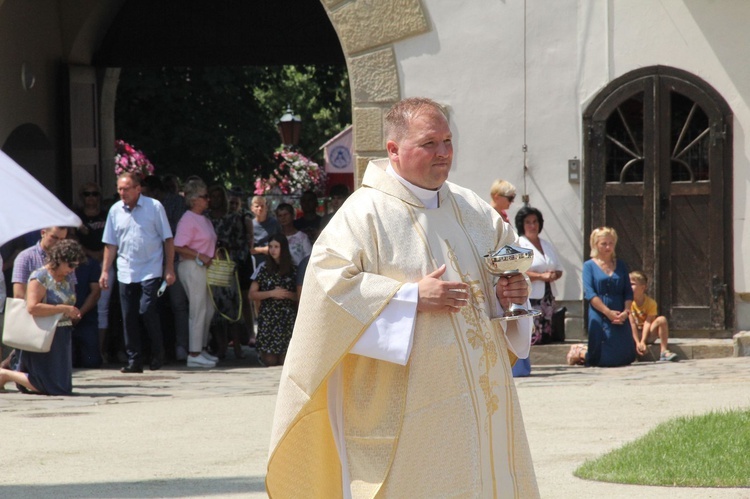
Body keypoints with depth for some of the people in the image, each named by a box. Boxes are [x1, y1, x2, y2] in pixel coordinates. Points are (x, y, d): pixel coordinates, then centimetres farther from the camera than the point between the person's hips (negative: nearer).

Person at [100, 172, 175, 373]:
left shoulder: (154, 207, -3)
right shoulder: (115, 210, 7)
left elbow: (167, 239, -1)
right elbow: (111, 244, 12)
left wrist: (169, 269, -6)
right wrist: (105, 271, 6)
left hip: (150, 271, -4)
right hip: (126, 272, 4)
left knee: (147, 310, -15)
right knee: (129, 317, 3)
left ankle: (157, 356, 1)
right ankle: (134, 360, 10)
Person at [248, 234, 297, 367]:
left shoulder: (293, 271, 6)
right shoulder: (265, 269, 6)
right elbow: (252, 294, 3)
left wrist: (287, 294, -10)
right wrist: (271, 293, -9)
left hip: (287, 319, 0)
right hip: (268, 317, 0)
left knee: (284, 361, -7)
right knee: (270, 360, -5)